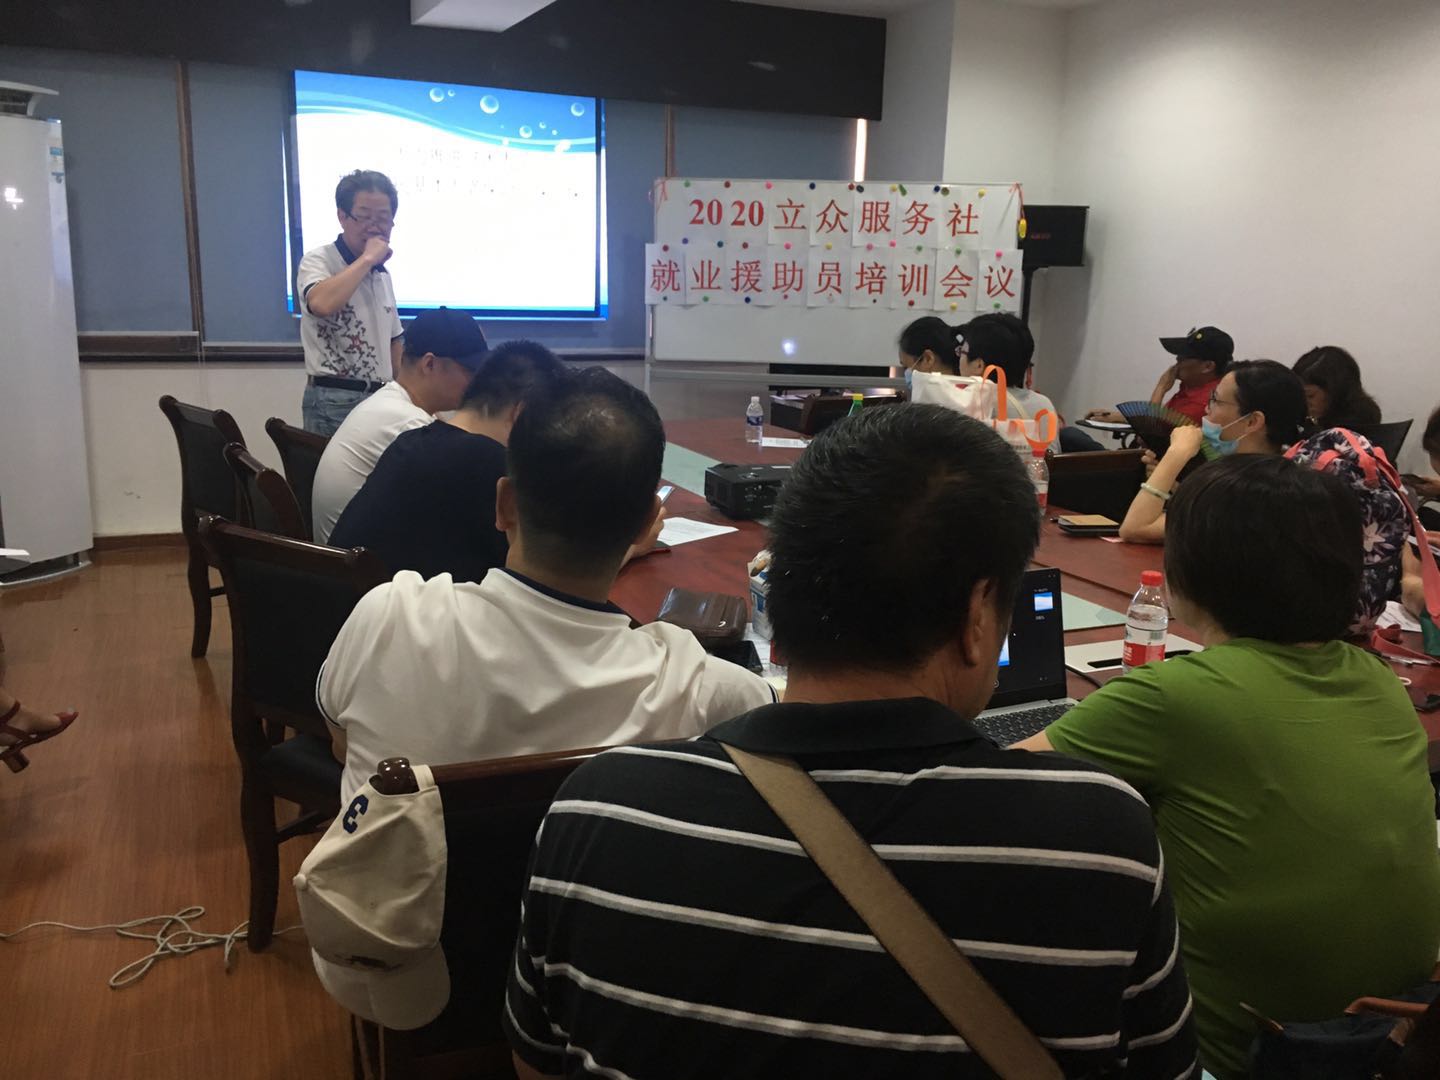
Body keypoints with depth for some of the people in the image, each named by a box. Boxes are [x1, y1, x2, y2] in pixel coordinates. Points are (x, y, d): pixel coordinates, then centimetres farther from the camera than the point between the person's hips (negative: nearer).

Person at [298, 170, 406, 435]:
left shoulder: (381, 273, 13)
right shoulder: (317, 261, -7)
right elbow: (322, 304, -30)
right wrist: (366, 259, -19)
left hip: (381, 398, 7)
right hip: (334, 401, -6)